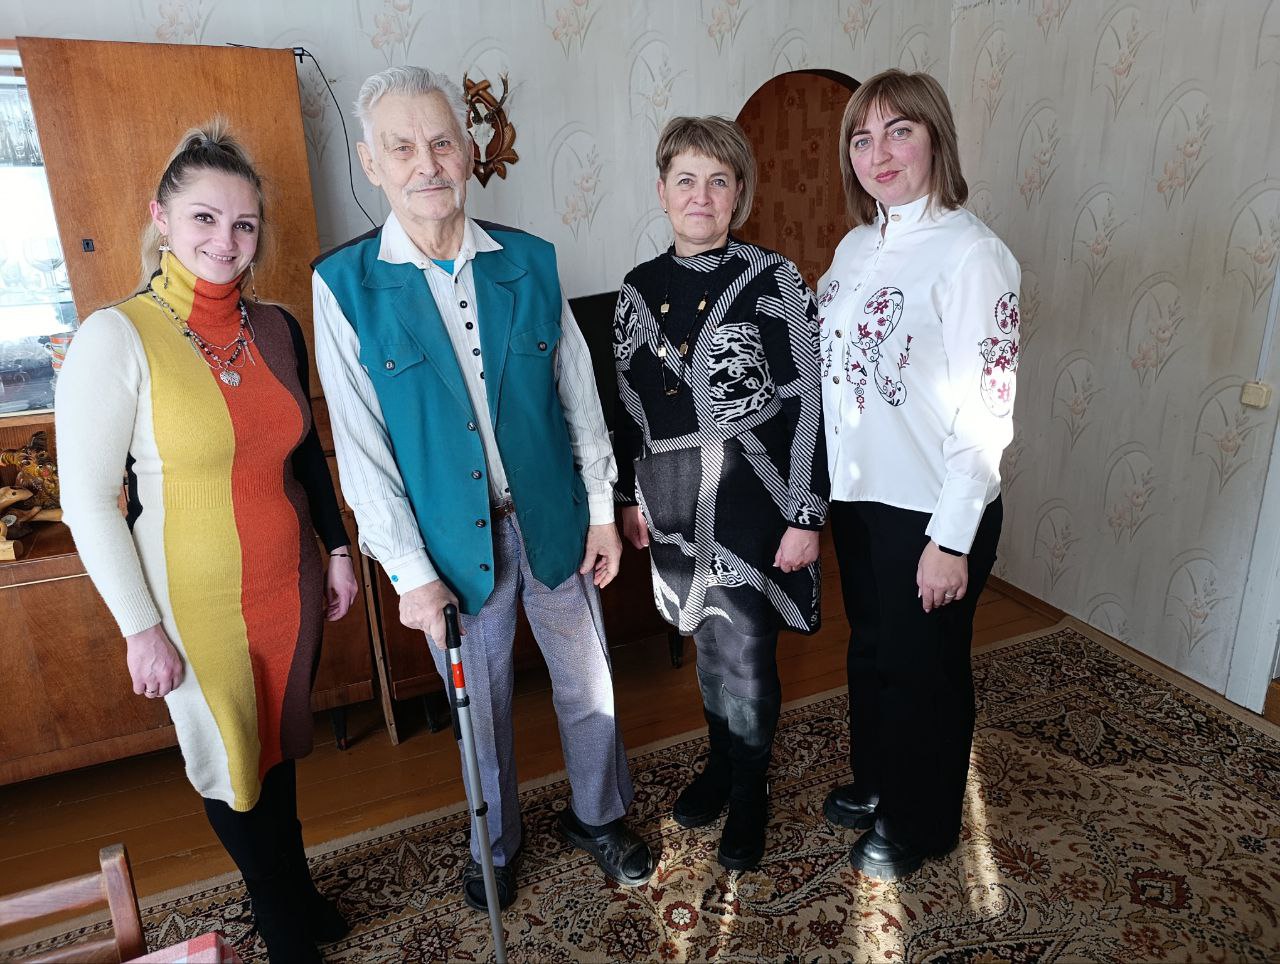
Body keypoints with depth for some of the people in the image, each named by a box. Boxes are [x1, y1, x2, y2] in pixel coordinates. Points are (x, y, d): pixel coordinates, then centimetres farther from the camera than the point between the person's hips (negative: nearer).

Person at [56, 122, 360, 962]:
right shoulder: (117, 337, -15)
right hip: (197, 606, -4)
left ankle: (296, 895, 46)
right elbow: (88, 500, -13)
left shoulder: (277, 328, 0)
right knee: (232, 763, 15)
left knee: (280, 748, 21)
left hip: (290, 587, 4)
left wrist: (338, 550, 12)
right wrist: (142, 630, -12)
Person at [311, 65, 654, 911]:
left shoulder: (529, 261, -3)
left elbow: (577, 391, 3)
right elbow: (361, 445, -9)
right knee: (480, 701, 17)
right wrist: (410, 572, -10)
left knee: (588, 679, 16)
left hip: (553, 520, 2)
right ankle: (495, 841, 43)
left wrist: (602, 510, 2)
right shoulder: (344, 285, -9)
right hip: (453, 539, -2)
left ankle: (599, 816, 43)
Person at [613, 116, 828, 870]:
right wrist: (631, 496, 11)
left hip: (751, 503, -4)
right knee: (708, 647, 20)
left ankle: (750, 792, 31)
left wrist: (806, 516, -12)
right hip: (675, 504, 5)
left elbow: (808, 405, -10)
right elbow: (630, 404, 11)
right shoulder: (640, 288, 5)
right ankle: (721, 764, 44)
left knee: (745, 661, 5)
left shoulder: (774, 281, -10)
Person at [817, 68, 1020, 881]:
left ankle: (918, 825, 36)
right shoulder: (857, 245, 6)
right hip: (857, 494, 7)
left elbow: (988, 411, -19)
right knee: (871, 648, 22)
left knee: (924, 667, 12)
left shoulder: (970, 253, -17)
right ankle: (876, 781, 47)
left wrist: (951, 540, -19)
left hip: (930, 511, -7)